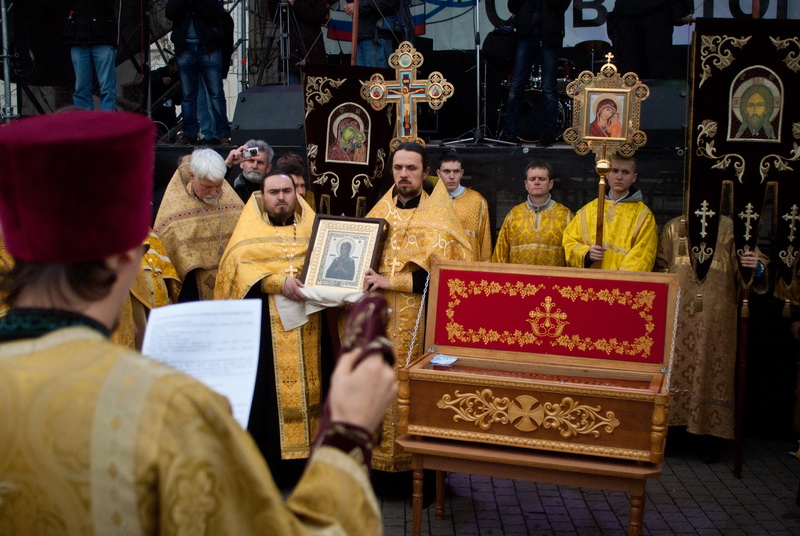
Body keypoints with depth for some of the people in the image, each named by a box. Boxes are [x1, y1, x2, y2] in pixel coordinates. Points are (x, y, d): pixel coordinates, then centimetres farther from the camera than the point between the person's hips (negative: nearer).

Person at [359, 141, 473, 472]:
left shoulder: (437, 217, -2)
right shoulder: (379, 212, 12)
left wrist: (392, 281, -17)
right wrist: (363, 282, -1)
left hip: (418, 320, -4)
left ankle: (413, 458, 9)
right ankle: (380, 455, 14)